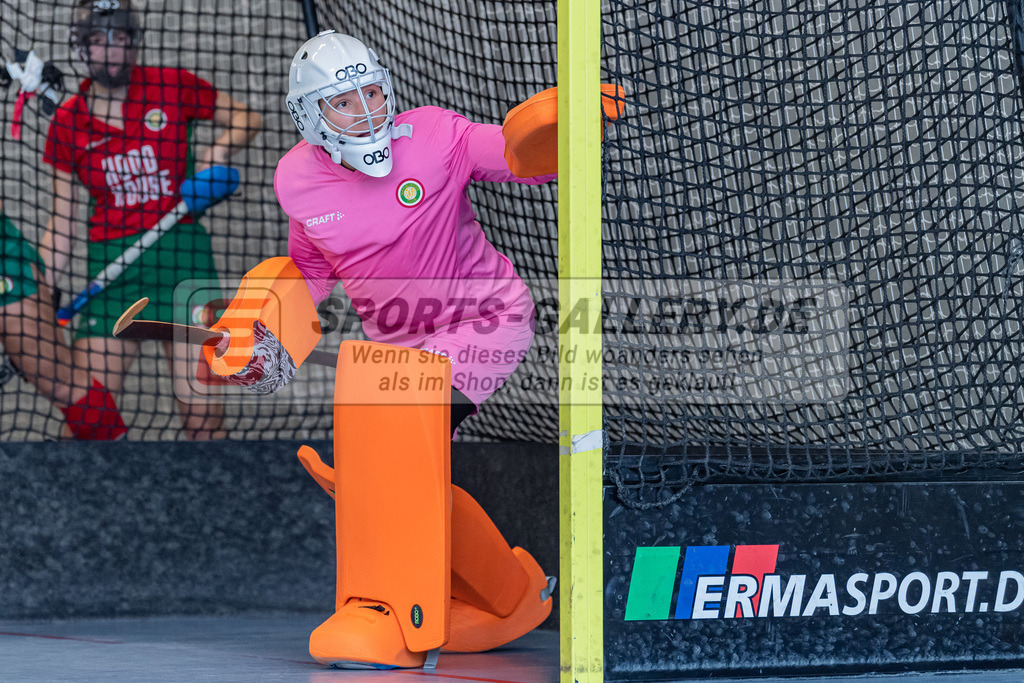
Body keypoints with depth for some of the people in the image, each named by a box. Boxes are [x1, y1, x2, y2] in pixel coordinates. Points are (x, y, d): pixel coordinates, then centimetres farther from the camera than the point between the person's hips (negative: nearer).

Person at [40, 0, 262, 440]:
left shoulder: (173, 88, 1)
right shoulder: (67, 123, 6)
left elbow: (247, 119, 13)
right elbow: (61, 224, 9)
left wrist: (217, 153, -7)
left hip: (180, 254, -1)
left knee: (200, 409, -7)